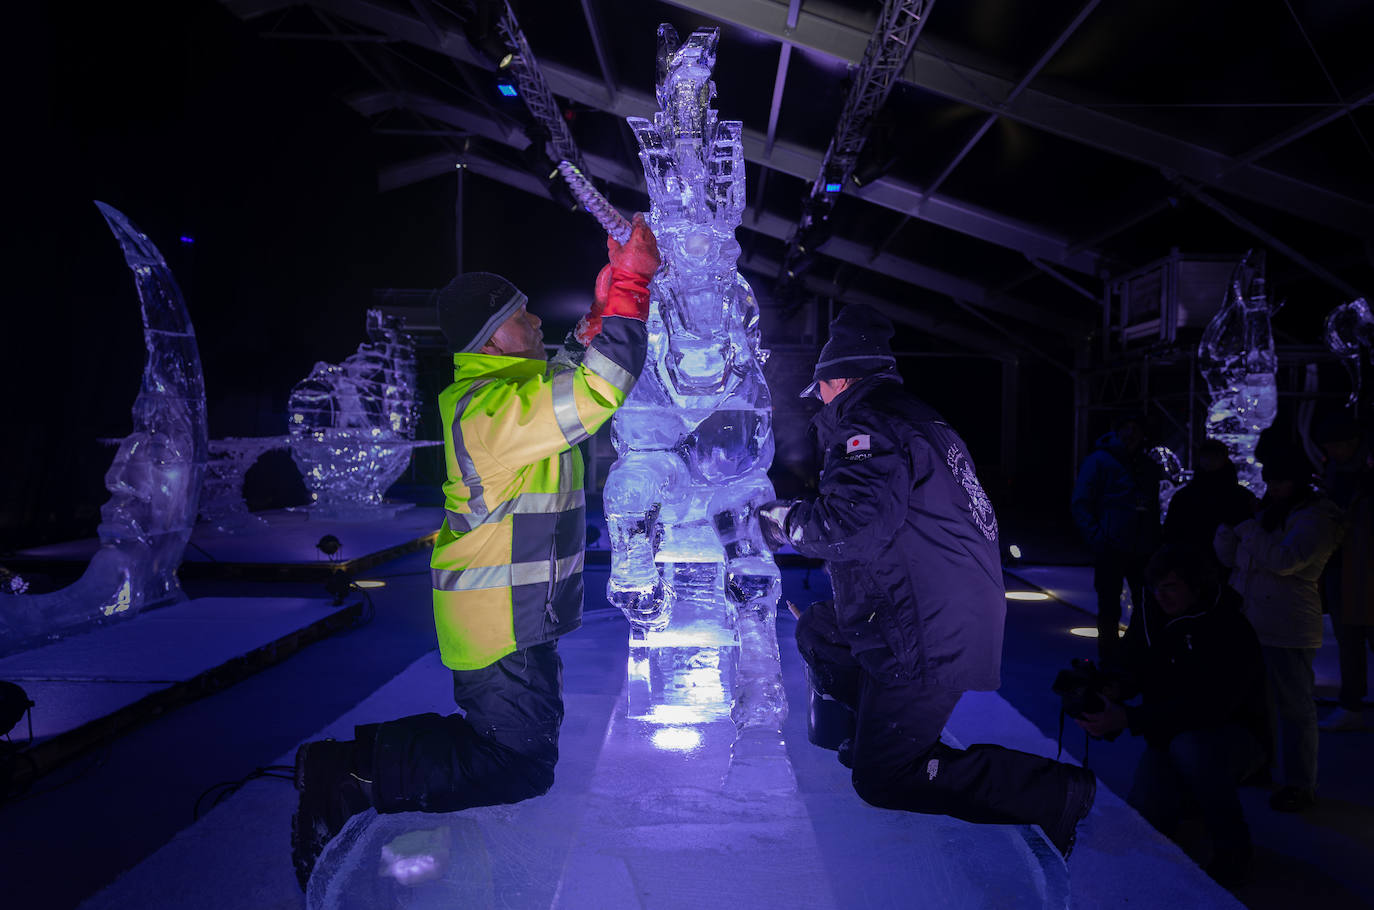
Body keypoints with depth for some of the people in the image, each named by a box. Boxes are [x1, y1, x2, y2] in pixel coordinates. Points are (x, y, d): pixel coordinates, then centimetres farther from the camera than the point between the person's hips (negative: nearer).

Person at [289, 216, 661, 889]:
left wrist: (608, 303, 11)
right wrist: (631, 284, -24)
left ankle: (361, 753, 19)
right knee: (522, 768, 0)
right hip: (501, 620, -10)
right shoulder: (492, 406, -22)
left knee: (518, 732, 24)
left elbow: (584, 375, 24)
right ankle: (351, 778, -3)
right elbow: (600, 389, -32)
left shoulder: (502, 387, 10)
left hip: (518, 610, 10)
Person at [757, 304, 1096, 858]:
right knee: (816, 630, 22)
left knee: (881, 781, 0)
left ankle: (1054, 793, -3)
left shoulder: (867, 423, -13)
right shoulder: (916, 418, 17)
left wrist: (786, 521, -11)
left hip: (929, 635, -10)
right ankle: (880, 732, 21)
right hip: (960, 612, 10)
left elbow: (857, 521, -30)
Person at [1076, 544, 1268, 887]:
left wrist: (1127, 718, -39)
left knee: (1189, 746, -39)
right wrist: (1112, 689, -22)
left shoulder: (1231, 631, -24)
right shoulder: (1150, 615, -4)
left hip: (1236, 738, -5)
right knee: (1141, 821, -16)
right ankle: (1185, 797, 19)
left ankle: (1232, 849, -15)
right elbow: (1130, 669, 3)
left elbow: (1205, 707, -33)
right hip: (1168, 738, 5)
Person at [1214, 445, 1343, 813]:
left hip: (1288, 632, -8)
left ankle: (1300, 785, 10)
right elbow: (1229, 556, 12)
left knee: (1294, 707, 1)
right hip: (1250, 623, 8)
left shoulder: (1317, 517, -9)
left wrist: (1249, 530, -13)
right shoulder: (1267, 511, 14)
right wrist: (1228, 526, -7)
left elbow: (1285, 559, -24)